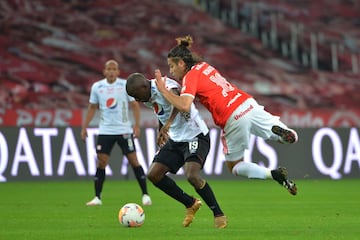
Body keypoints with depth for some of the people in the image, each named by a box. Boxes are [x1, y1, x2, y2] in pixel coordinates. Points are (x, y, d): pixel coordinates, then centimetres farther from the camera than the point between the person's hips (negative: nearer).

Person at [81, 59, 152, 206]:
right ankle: (97, 197, 3)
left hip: (124, 130, -2)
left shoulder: (125, 85, -3)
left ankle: (145, 195, 5)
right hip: (105, 131, 2)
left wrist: (137, 125, -11)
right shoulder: (97, 87, 4)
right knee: (101, 162, -3)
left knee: (134, 161, -3)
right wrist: (84, 127, 8)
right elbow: (92, 108, 12)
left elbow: (135, 105, -1)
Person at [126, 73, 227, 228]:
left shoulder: (164, 86, -24)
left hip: (195, 135, -9)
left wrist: (168, 123, -57)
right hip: (175, 139, 9)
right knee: (153, 174, -1)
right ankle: (190, 204, 15)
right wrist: (161, 134, 31)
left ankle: (219, 215, -10)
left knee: (192, 176, -28)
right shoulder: (149, 98, 5)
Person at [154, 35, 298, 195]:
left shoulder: (190, 77, -5)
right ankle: (276, 128, -16)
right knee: (291, 138, 21)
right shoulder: (204, 66, 19)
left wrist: (163, 90, -13)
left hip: (233, 119, -6)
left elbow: (184, 106, -22)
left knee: (233, 166, 18)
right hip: (248, 104, 6)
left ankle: (274, 174, -5)